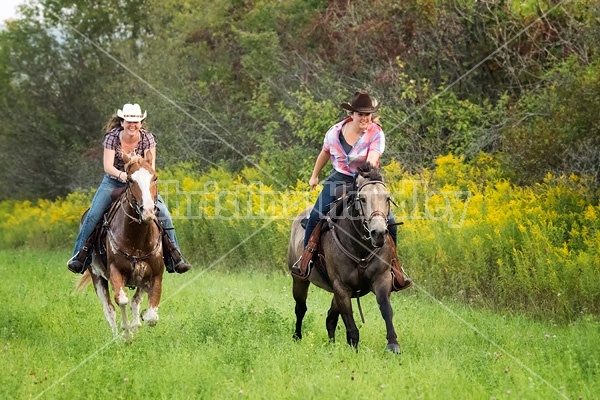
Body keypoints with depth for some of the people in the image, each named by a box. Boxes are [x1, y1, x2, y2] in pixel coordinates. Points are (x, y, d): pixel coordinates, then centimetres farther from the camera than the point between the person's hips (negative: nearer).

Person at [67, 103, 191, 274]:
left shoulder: (147, 138, -11)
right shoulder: (112, 137, -15)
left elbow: (150, 165, -18)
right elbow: (108, 166, -25)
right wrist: (121, 174, -47)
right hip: (113, 182, -1)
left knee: (163, 214, -14)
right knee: (93, 215, -20)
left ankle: (174, 257, -2)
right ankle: (80, 255, -7)